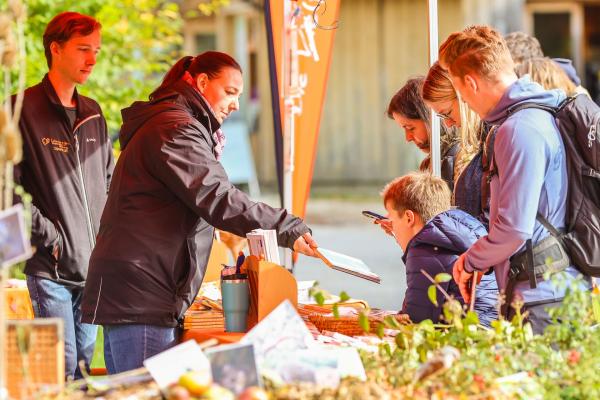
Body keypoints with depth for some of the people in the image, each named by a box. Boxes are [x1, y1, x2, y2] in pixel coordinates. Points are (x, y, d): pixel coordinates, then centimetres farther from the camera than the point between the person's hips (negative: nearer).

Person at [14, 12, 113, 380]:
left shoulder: (93, 114, 15)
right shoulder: (24, 110, -6)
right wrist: (51, 236, -15)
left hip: (93, 264, 6)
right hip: (50, 266, -6)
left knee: (84, 362, 10)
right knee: (62, 367, -9)